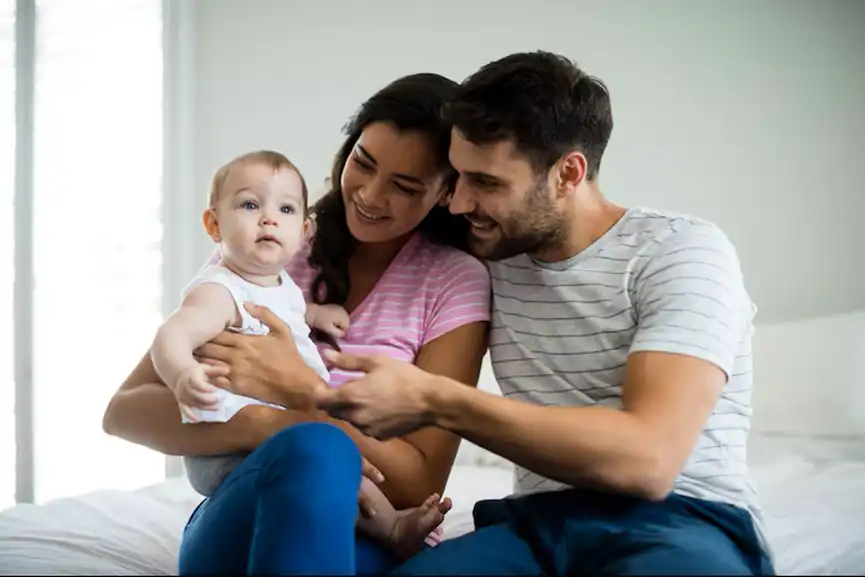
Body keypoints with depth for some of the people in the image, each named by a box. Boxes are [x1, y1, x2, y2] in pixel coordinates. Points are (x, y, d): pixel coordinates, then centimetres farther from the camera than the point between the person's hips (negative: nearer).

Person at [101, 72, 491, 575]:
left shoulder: (457, 283, 0)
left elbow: (421, 485, -5)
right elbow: (124, 411, -2)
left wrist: (300, 388, -18)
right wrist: (259, 425, -22)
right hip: (238, 519, 1)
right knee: (312, 448, -35)